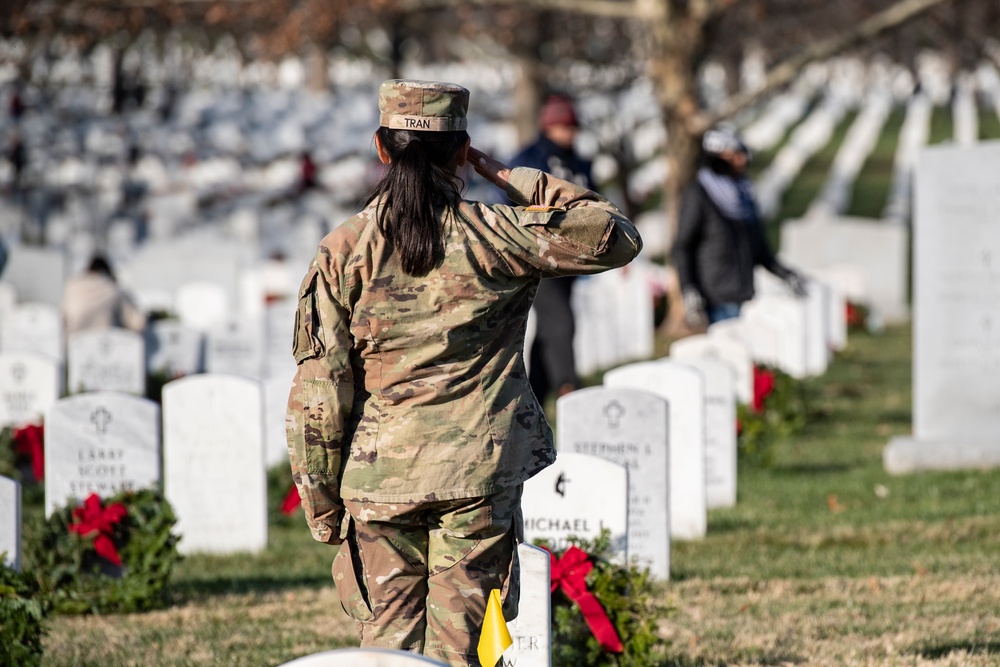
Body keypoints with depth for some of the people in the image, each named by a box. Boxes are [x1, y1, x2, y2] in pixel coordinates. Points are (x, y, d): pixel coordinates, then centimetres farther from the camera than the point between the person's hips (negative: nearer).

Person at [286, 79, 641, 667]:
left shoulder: (344, 252, -1)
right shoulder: (494, 238, -5)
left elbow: (318, 392, -1)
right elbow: (616, 236, 6)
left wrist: (322, 506, 7)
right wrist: (512, 179, 6)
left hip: (378, 481, 1)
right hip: (478, 483, -1)